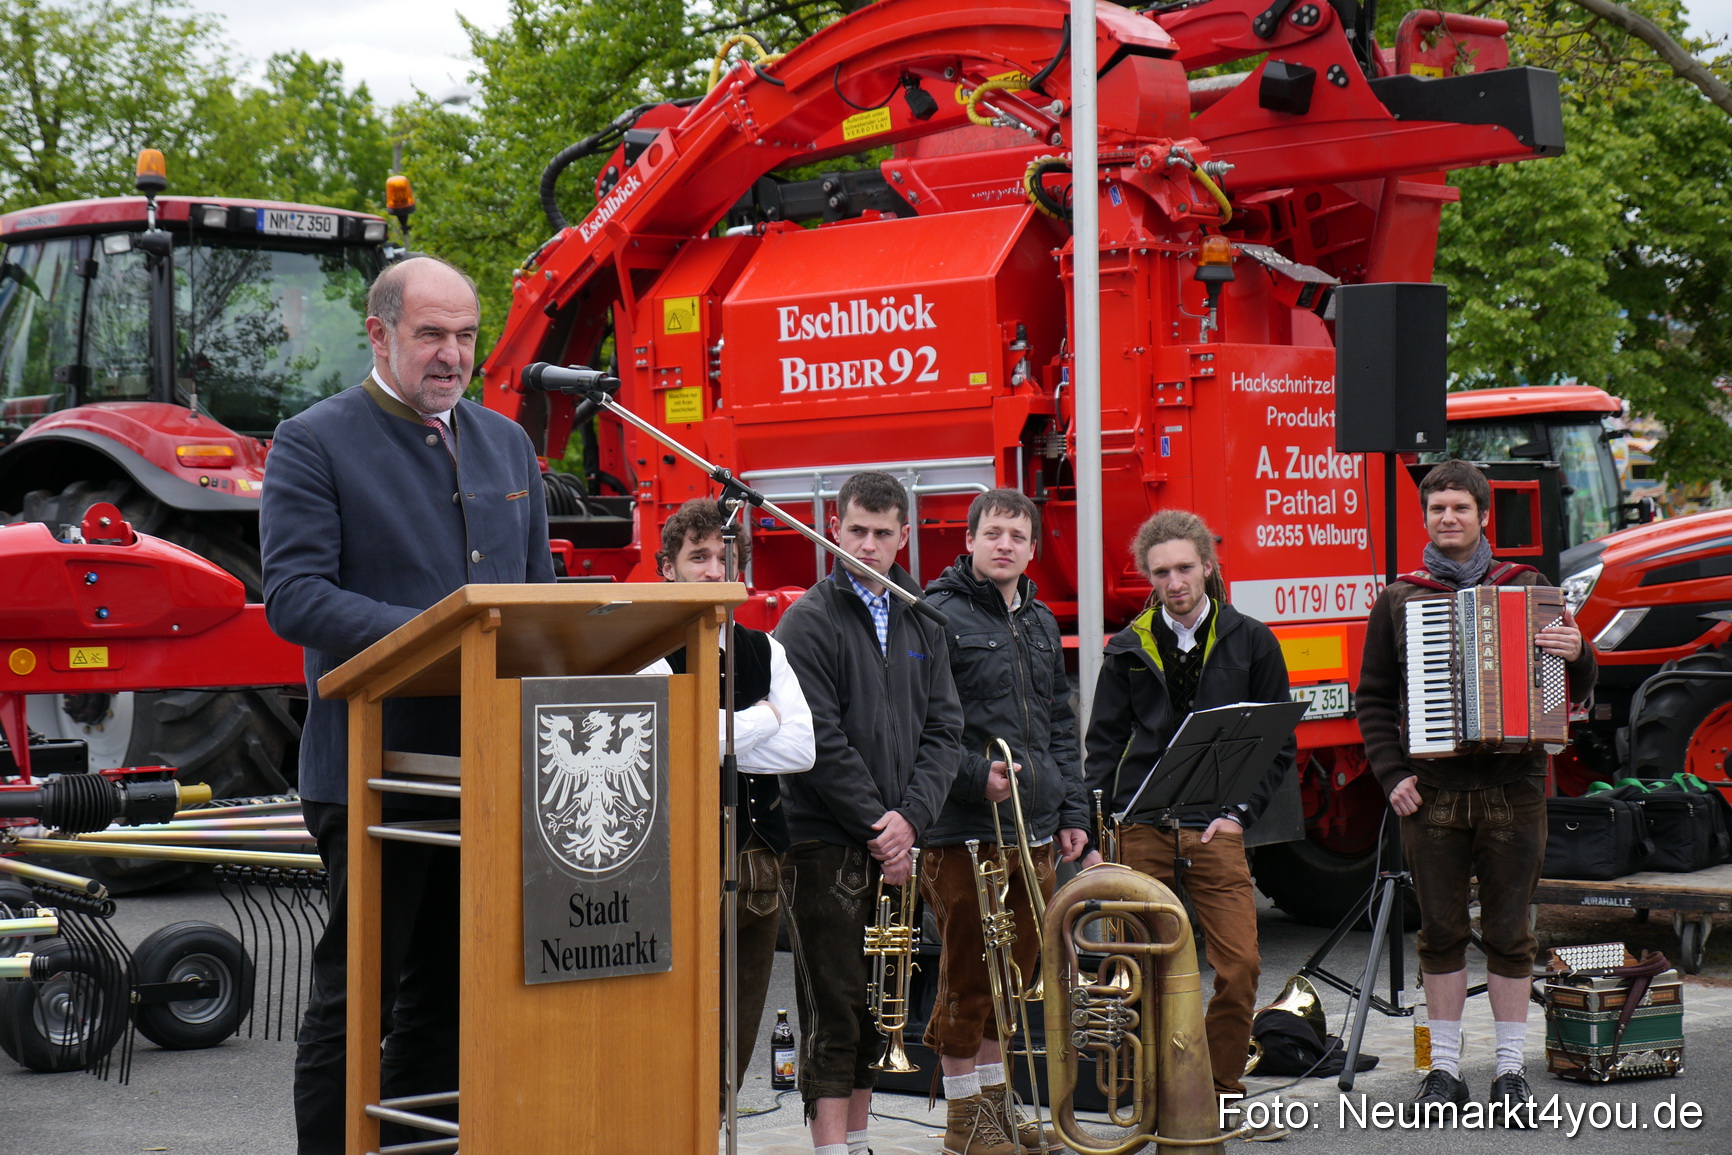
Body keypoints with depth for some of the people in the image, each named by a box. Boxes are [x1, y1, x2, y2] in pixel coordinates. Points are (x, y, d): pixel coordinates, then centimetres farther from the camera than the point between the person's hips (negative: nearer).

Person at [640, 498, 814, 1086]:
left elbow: (802, 749, 2)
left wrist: (718, 741, -8)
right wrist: (760, 719, -5)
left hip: (760, 861, 6)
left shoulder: (766, 651, 15)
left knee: (739, 1034, 9)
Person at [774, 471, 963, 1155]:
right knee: (834, 1008, -6)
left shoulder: (921, 624, 13)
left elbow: (943, 731, 8)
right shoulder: (811, 619, -5)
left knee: (878, 1007, 11)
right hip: (827, 843, -6)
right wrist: (874, 823, -13)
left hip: (895, 843, 6)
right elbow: (818, 739, -12)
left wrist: (910, 818, -7)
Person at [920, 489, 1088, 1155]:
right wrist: (976, 776, -22)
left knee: (1014, 974, 14)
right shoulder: (940, 615, -7)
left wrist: (1071, 812, 14)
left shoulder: (1041, 623, 16)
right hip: (965, 832, -7)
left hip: (1035, 830, 7)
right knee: (968, 976, 0)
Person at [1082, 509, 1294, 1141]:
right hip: (1141, 828, 1)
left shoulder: (1250, 642, 6)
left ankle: (1223, 1090, 9)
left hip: (1216, 828, 0)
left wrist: (1241, 813, -3)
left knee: (1240, 964, -6)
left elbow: (1278, 742, 8)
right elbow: (1104, 741, 10)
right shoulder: (1130, 648, 9)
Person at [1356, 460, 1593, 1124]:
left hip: (1512, 788, 0)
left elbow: (1576, 691, 8)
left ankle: (1510, 1070, 13)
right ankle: (1445, 1067, 15)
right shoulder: (1398, 602, 9)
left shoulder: (1528, 591, 9)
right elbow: (1374, 698, 9)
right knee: (1441, 933, 6)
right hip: (1431, 793, 0)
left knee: (1509, 934, 4)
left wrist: (1576, 656, -14)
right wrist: (1392, 773, -3)